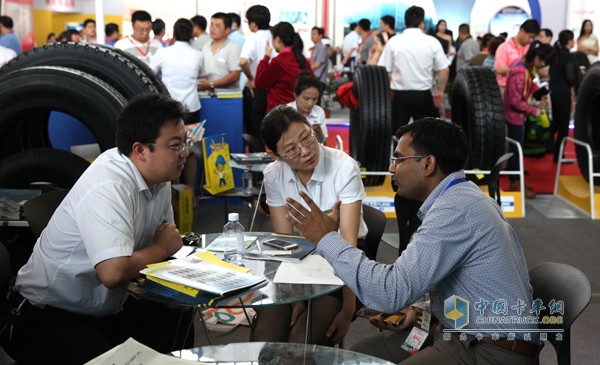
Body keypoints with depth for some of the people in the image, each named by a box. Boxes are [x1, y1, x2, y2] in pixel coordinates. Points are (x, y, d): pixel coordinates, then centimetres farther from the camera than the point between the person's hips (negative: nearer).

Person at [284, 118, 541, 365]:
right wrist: (419, 310, -1)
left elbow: (393, 291, -26)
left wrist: (328, 239, -18)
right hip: (460, 332, 9)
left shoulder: (455, 209, -23)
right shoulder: (460, 197, 9)